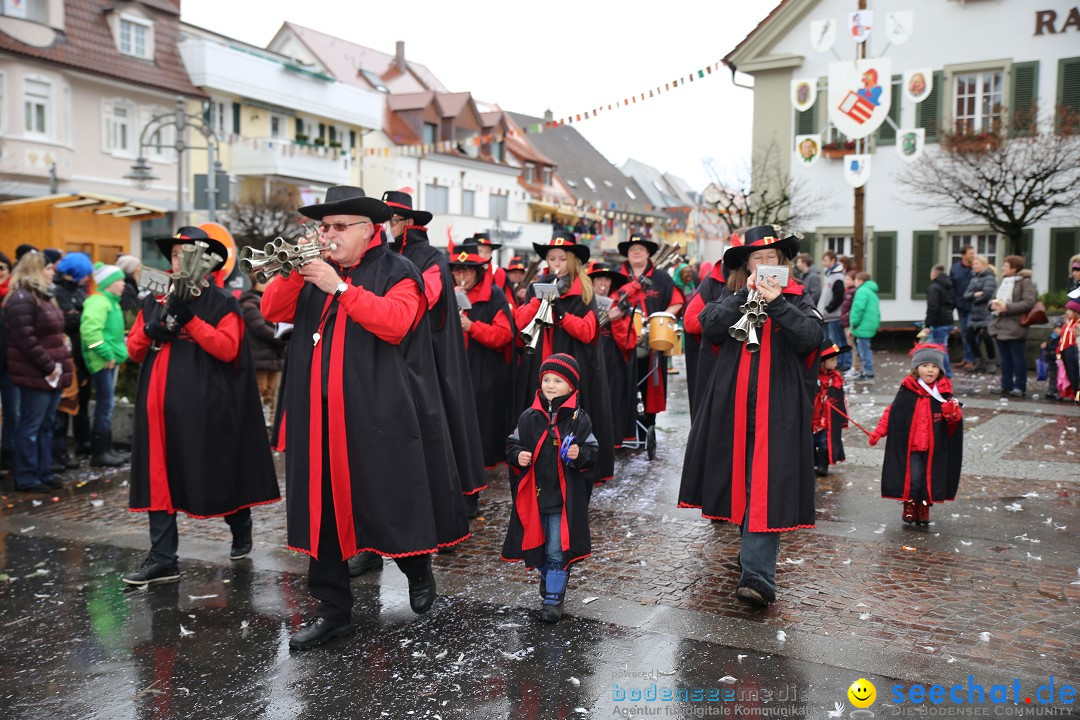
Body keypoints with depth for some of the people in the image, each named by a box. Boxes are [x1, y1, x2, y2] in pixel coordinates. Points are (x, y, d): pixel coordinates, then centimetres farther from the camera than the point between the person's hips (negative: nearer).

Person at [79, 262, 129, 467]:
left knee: (106, 405, 14)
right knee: (105, 405, -7)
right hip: (103, 362, -10)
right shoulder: (98, 302, -14)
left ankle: (106, 448, 22)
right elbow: (90, 330, -27)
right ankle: (99, 453, -1)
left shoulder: (112, 302, 18)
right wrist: (106, 354, -23)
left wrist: (118, 353, 16)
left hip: (111, 361, 10)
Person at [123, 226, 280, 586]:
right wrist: (152, 328, -8)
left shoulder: (222, 302, -1)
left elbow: (228, 348, -13)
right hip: (161, 405, 4)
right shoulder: (155, 300, 14)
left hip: (204, 406, -4)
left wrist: (189, 318, -20)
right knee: (159, 476, 1)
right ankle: (162, 560, 5)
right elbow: (134, 350, 13)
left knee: (217, 474, 8)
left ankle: (241, 529, 34)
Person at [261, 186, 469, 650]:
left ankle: (418, 570, 35)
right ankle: (333, 610, 17)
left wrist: (339, 287, -21)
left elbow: (396, 322, -20)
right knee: (323, 509, 6)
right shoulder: (313, 276, 15)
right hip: (321, 417, 5)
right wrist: (295, 271, -9)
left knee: (393, 505, 5)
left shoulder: (397, 273, -2)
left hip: (379, 417, -5)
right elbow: (272, 311, 6)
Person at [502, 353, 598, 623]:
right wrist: (518, 456, -11)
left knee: (558, 550, -2)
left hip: (565, 497, -3)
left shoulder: (579, 419, -4)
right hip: (534, 495, 3)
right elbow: (512, 445, 9)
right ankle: (547, 576, 42)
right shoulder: (528, 417, 2)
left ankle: (554, 598, 9)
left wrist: (580, 454, -21)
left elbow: (593, 451, -1)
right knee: (537, 544, 16)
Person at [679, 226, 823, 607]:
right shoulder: (733, 298, 12)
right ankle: (753, 544, 34)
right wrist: (745, 296, -13)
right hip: (733, 405, 3)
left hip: (778, 409, -3)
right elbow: (709, 326, -7)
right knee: (739, 479, 12)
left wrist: (777, 304, -19)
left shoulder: (798, 301, 7)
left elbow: (811, 338, -11)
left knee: (766, 486, -9)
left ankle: (758, 576, -13)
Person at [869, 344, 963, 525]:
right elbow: (892, 412, 2)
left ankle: (924, 508, 24)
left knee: (930, 479, 7)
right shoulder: (907, 391, -5)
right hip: (910, 447, -2)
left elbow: (955, 419, 2)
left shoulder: (944, 392, 0)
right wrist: (878, 432, -3)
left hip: (934, 448, 2)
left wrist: (954, 413, -22)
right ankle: (909, 505, 18)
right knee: (912, 478, -4)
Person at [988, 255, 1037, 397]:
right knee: (1004, 357, 12)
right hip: (999, 325, 7)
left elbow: (1029, 302, -18)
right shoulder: (1003, 282, 16)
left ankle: (1020, 387, 7)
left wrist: (1007, 307, -22)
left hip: (1015, 326, -7)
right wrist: (993, 304, -5)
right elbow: (993, 298, 19)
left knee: (1017, 357, 0)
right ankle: (1006, 385, 20)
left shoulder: (1025, 282, -8)